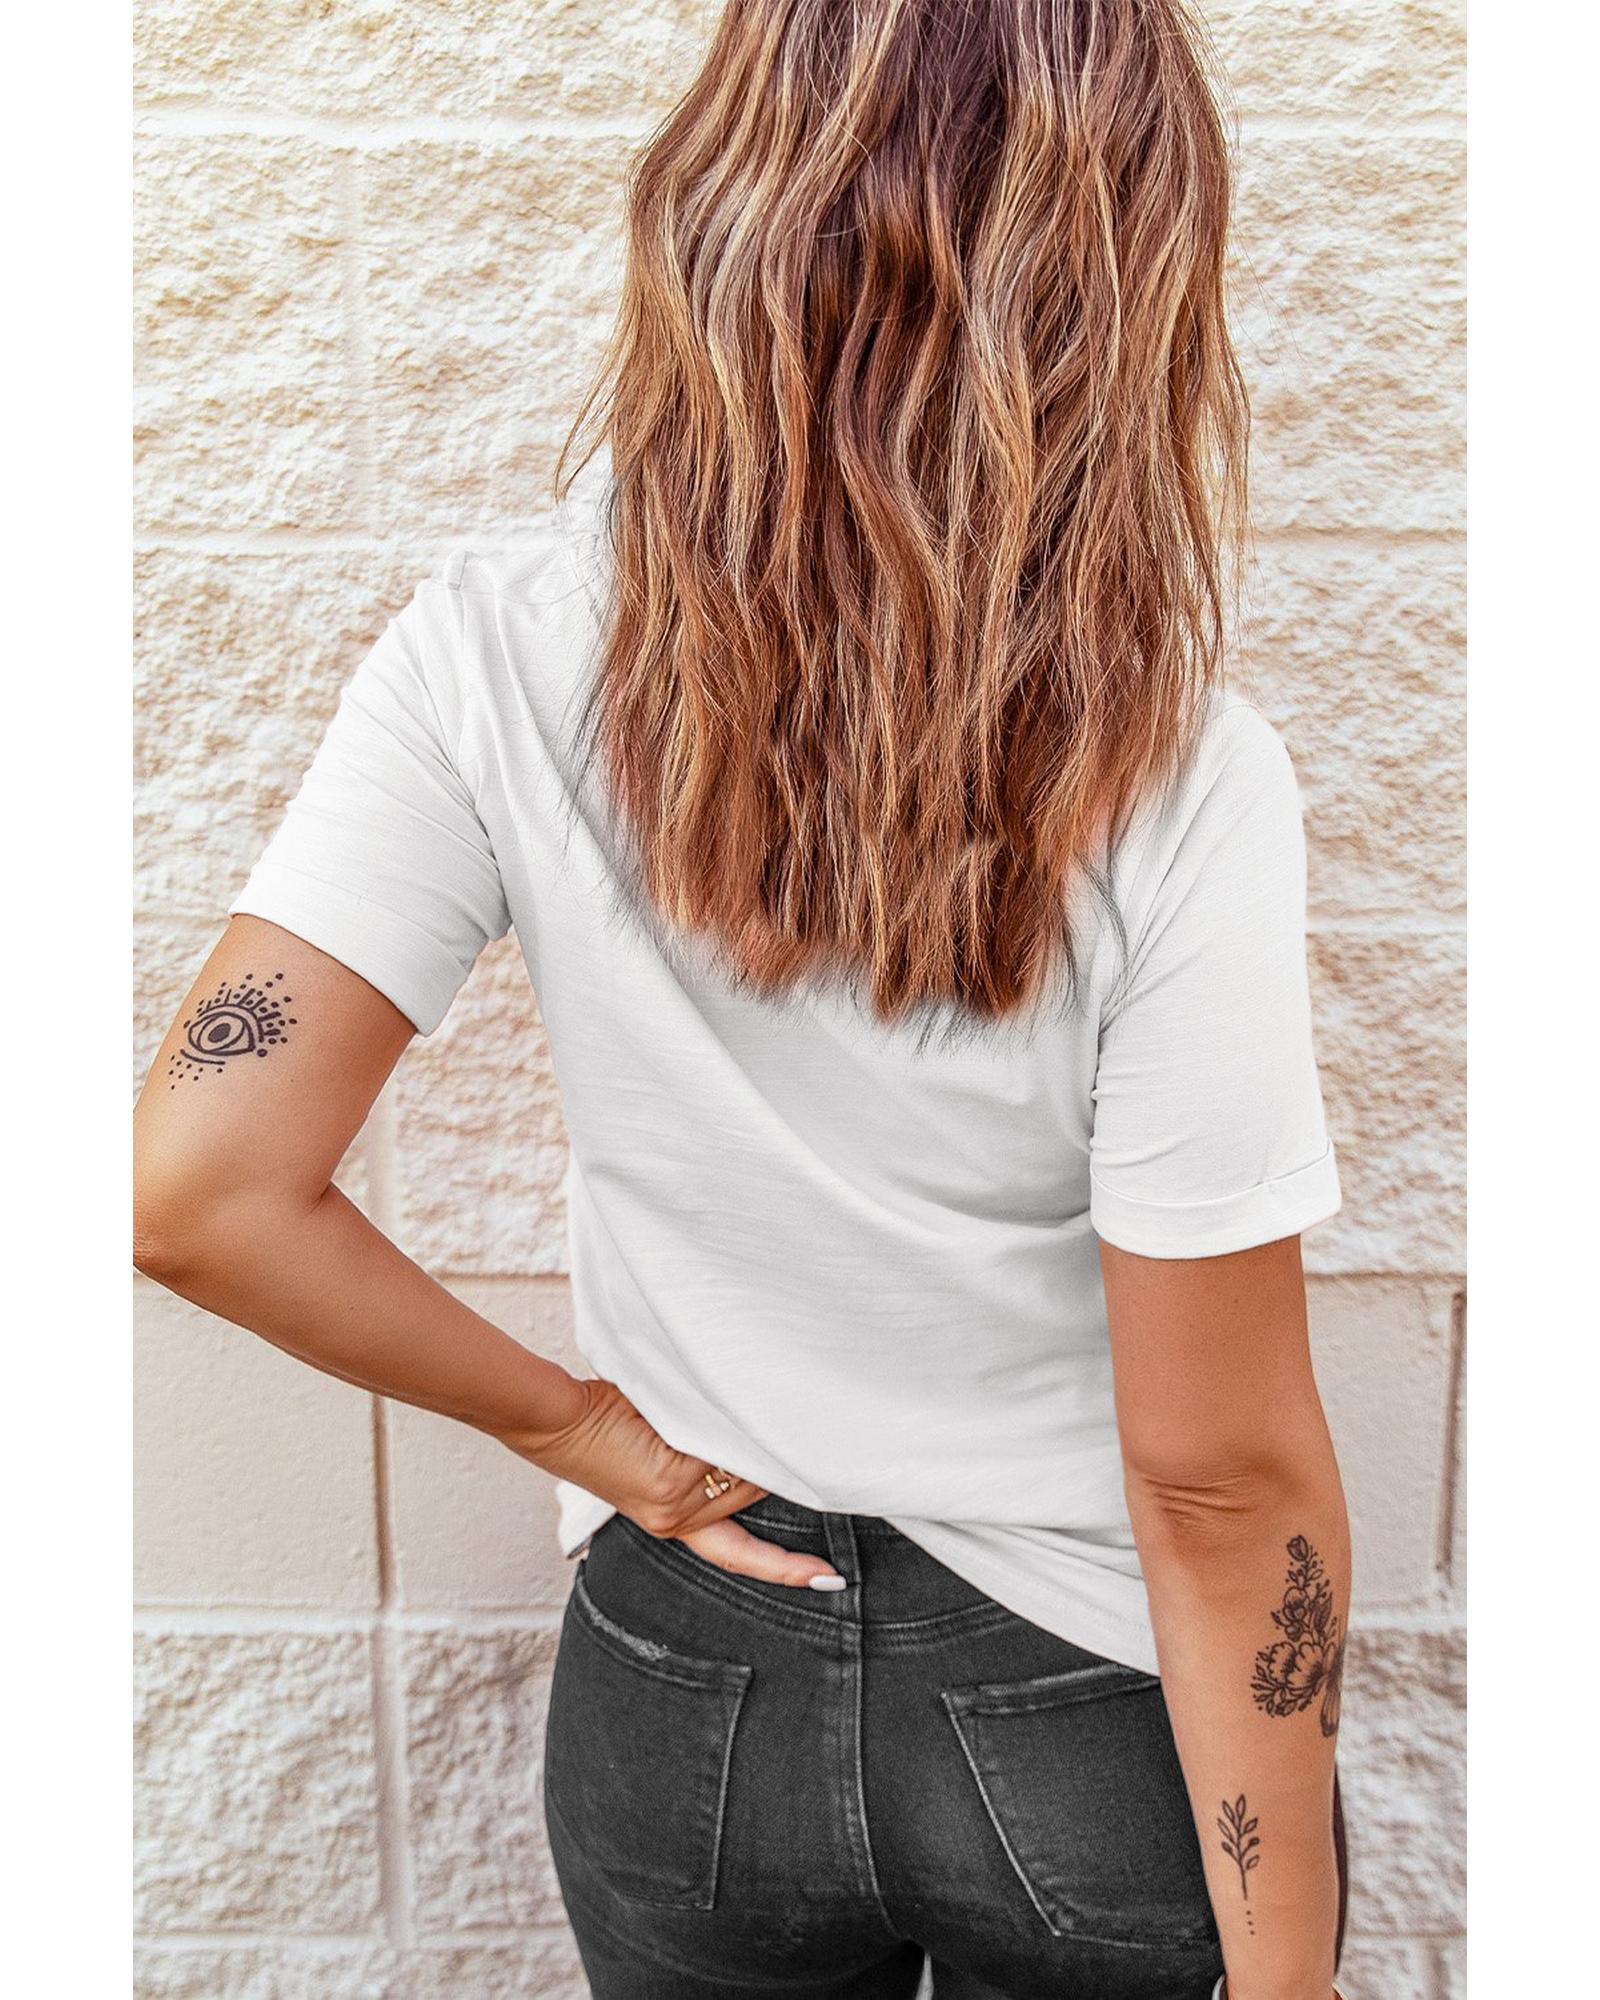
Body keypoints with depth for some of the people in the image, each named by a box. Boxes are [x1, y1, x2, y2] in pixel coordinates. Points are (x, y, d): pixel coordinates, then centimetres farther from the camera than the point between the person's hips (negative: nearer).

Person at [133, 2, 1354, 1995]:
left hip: (687, 1691, 2)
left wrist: (579, 1422, -7)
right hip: (1102, 1731, -1)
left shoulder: (498, 658, -20)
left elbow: (196, 1190, -22)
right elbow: (1224, 1477, -20)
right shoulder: (1174, 780, -26)